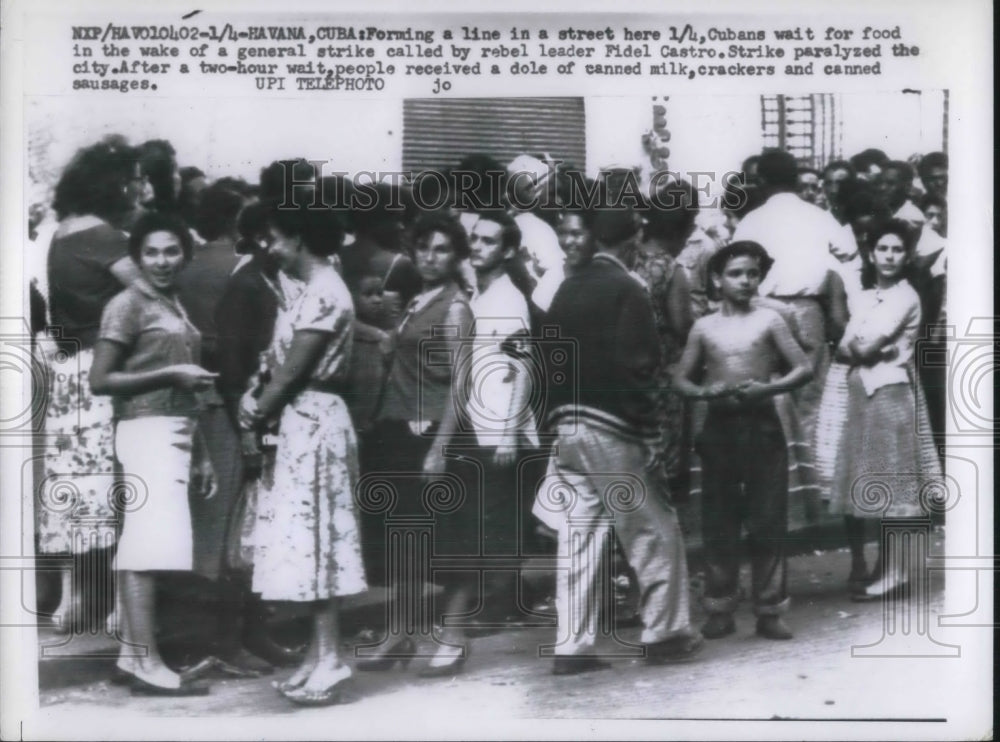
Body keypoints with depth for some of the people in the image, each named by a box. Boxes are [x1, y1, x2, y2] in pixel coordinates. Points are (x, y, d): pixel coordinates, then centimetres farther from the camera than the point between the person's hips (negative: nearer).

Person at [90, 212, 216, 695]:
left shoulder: (174, 307, 18)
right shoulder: (128, 305, -6)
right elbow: (100, 380, -11)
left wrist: (197, 381, 11)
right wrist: (170, 374, -14)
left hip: (174, 433, 8)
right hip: (148, 430, -8)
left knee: (141, 546, 7)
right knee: (149, 543, -14)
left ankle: (131, 654, 10)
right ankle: (146, 663, -16)